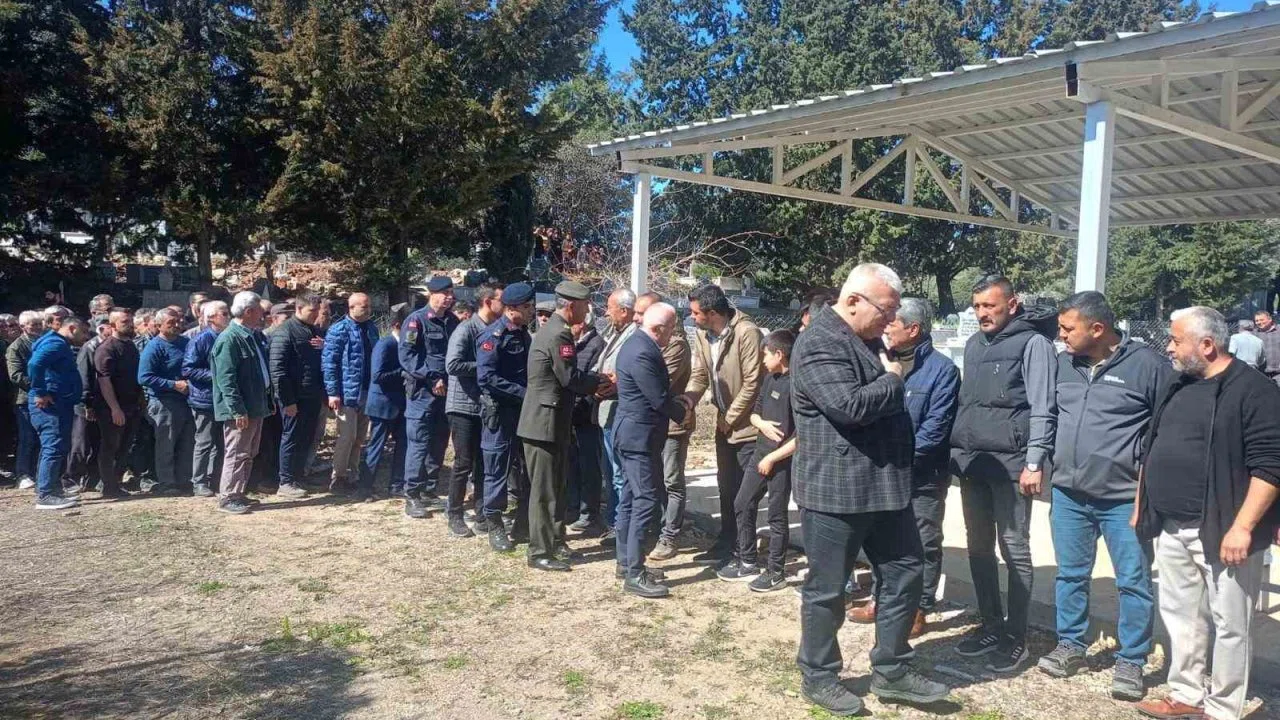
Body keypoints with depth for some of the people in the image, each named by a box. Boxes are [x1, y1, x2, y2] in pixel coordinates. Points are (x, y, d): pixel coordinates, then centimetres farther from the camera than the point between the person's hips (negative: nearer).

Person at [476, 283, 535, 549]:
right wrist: (523, 393, -22)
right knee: (498, 470, 1)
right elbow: (487, 378, -22)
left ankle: (523, 526, 21)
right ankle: (494, 527, 14)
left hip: (523, 410, 7)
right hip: (499, 412, -7)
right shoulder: (493, 336, -13)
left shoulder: (523, 334, 10)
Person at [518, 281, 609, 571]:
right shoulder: (559, 334, -19)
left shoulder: (553, 328, 14)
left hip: (551, 421, 10)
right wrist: (601, 382, -4)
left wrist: (595, 382, 5)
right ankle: (540, 553, 7)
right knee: (544, 490, -2)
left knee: (555, 486, 18)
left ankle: (555, 542, 29)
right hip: (545, 422, -10)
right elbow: (571, 378, -19)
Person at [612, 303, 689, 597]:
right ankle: (635, 575, -3)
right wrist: (682, 411, -3)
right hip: (640, 435, -11)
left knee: (631, 497, 16)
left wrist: (676, 397, 5)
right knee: (644, 501, -7)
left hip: (633, 432, 11)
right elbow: (659, 400, -22)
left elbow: (658, 387, 20)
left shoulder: (638, 343, 9)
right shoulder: (642, 354, -24)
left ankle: (626, 562, 26)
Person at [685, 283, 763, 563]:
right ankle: (726, 544, 30)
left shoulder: (746, 332, -22)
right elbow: (700, 377, 4)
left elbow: (752, 382, -20)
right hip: (724, 424, 8)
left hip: (747, 424, -8)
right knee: (726, 486, 17)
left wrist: (731, 417, -14)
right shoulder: (702, 335, 1)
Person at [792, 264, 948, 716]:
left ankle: (891, 671, 27)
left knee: (904, 576, 13)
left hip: (885, 485, 10)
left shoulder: (868, 340, 15)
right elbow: (851, 406, -27)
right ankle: (818, 677, 21)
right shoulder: (819, 344, -17)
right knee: (827, 589, 5)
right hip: (835, 490, -9)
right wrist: (891, 380, -11)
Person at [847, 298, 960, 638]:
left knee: (924, 543, 6)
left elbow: (936, 425, -16)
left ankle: (919, 609, 16)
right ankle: (880, 599, 28)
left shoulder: (941, 368, -10)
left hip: (923, 475, -6)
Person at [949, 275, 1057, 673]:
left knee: (1015, 549, 0)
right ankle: (991, 624, 25)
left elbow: (1043, 407, -12)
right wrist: (956, 450, 13)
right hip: (970, 460, 7)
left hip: (1009, 462, -7)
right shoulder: (974, 344, 15)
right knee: (979, 547, 13)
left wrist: (1035, 462, -17)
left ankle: (1016, 638, 9)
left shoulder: (1032, 343, -7)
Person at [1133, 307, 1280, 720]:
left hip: (1222, 532, -7)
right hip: (1171, 530, 8)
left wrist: (1242, 527, -21)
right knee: (1180, 615, 15)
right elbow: (1152, 451, 20)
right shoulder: (1177, 388, 13)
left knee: (1228, 623, 5)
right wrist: (1141, 508, 19)